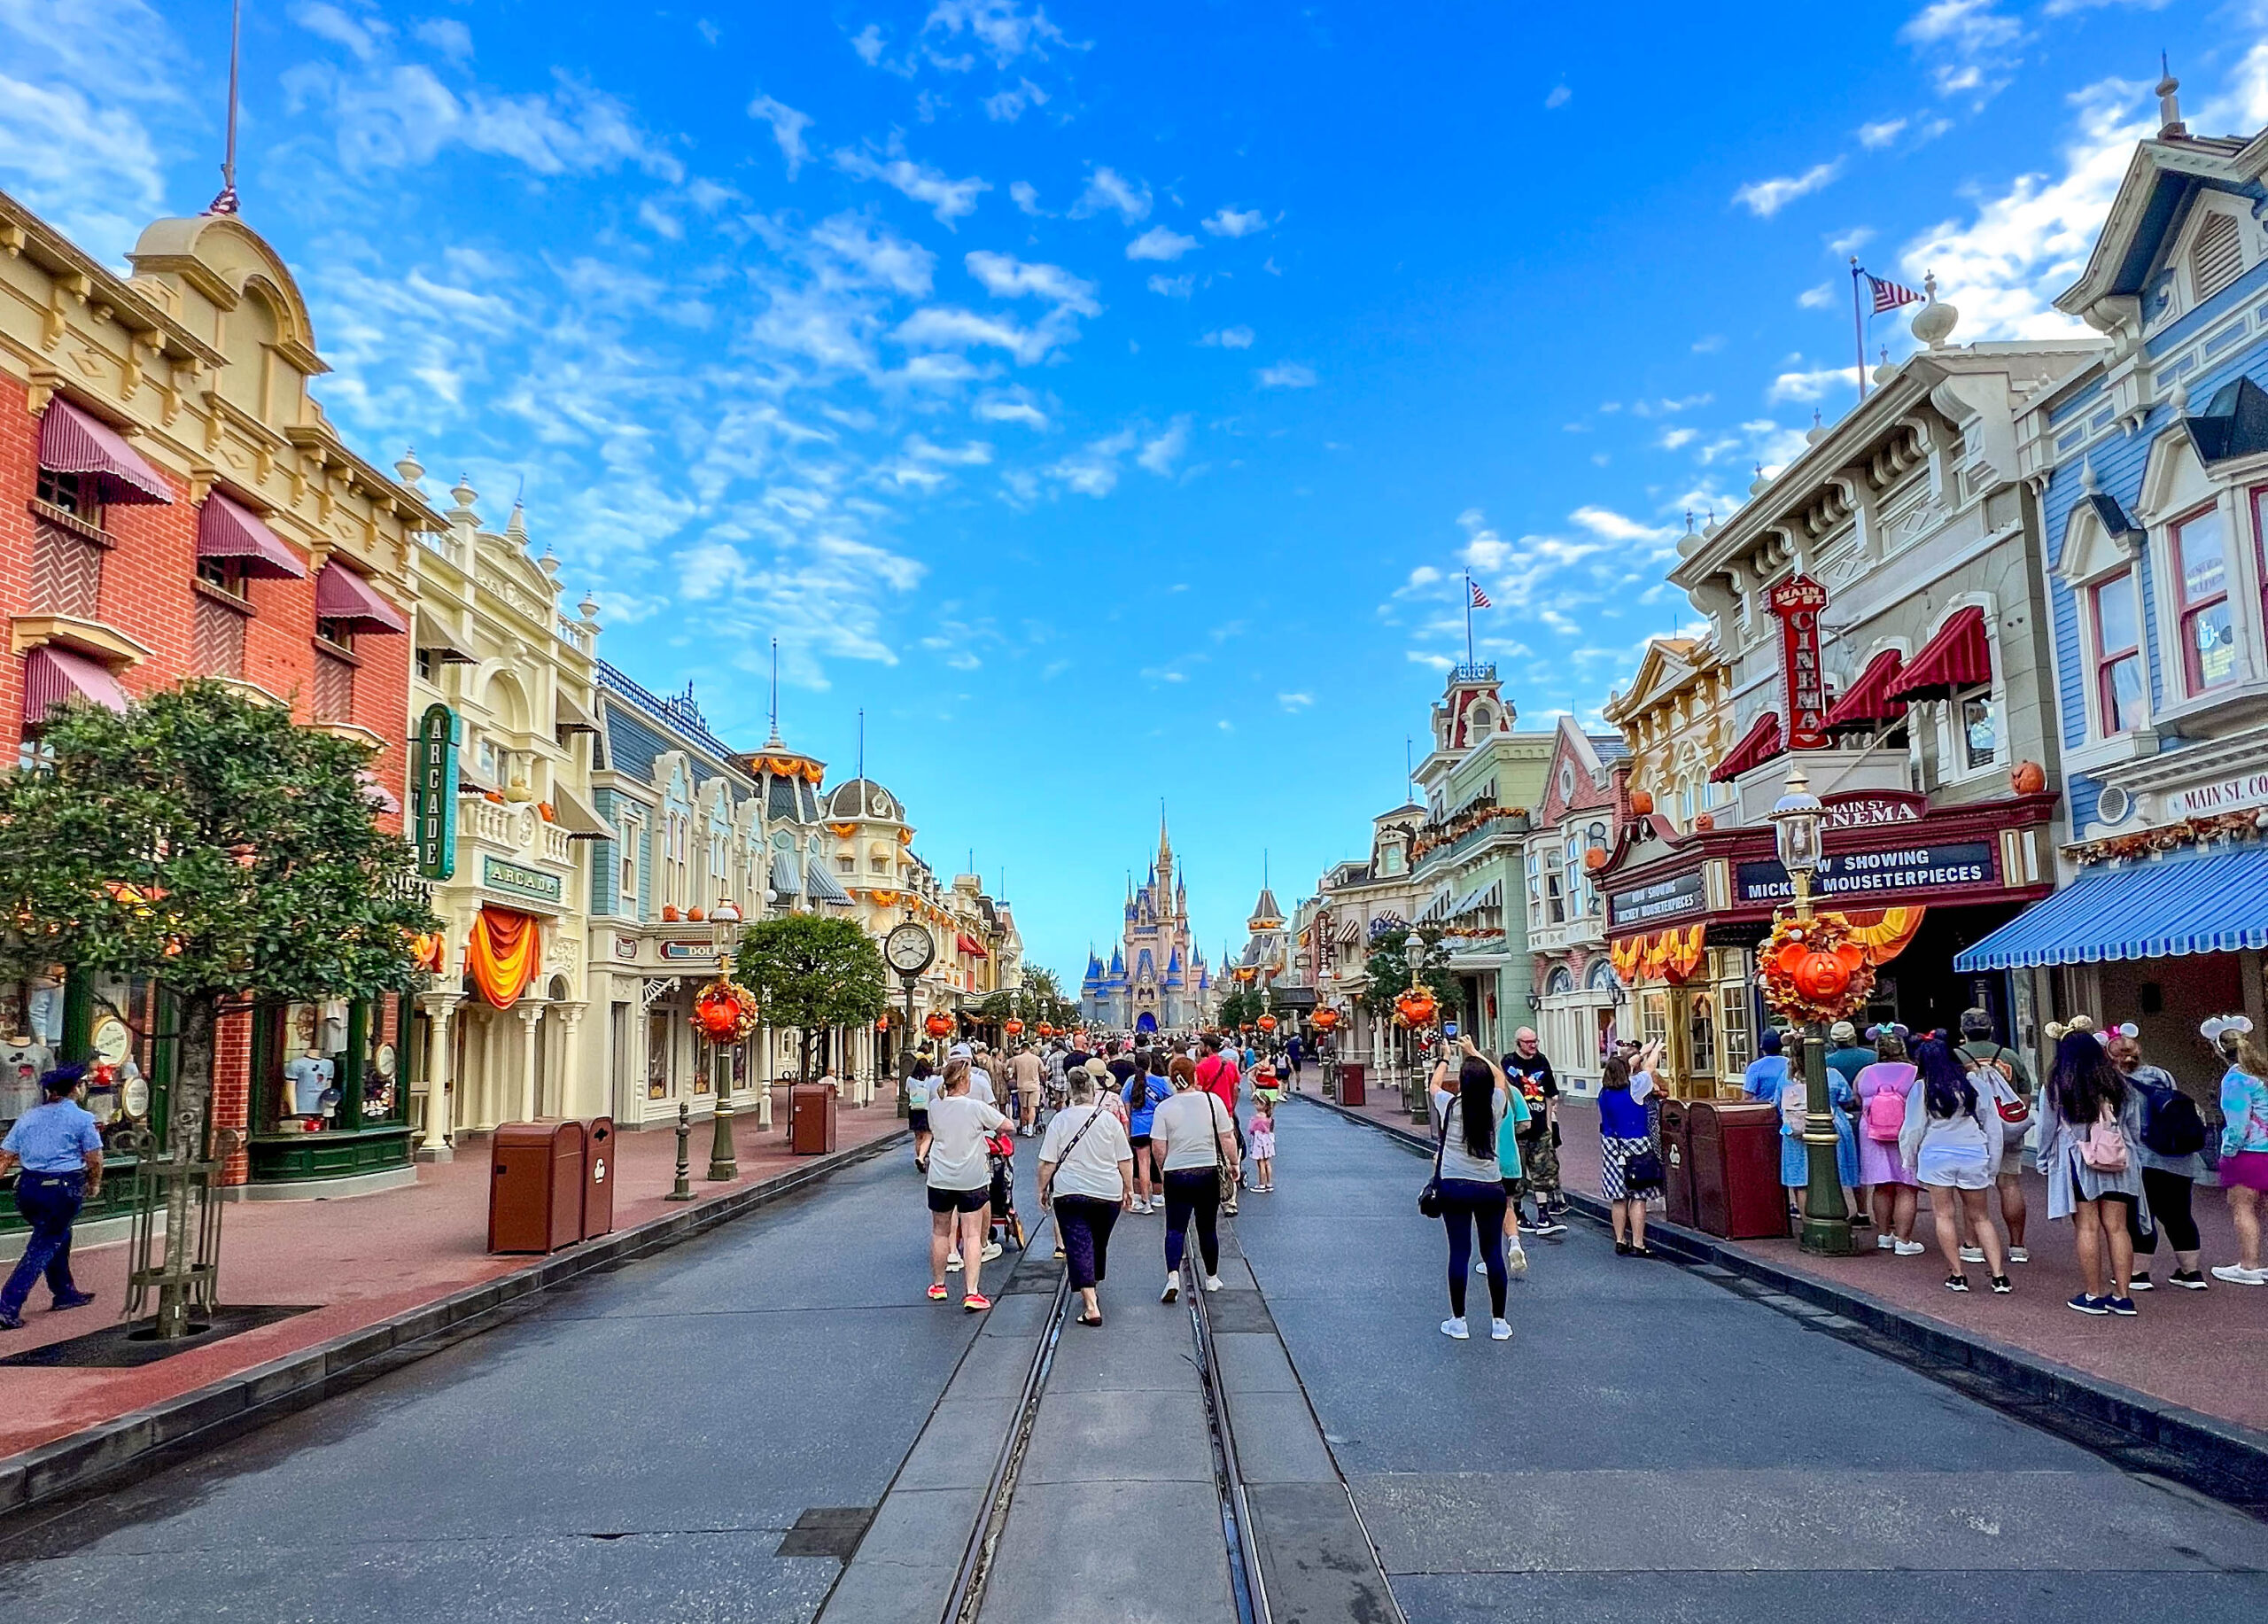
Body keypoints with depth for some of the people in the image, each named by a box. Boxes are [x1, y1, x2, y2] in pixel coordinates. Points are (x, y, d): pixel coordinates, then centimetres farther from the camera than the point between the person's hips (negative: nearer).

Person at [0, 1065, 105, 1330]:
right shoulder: (82, 1118, -5)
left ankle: (65, 1293, 34)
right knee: (42, 1248, 1)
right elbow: (94, 1159, -5)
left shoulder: (28, 1117, 11)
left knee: (58, 1237, 24)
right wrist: (94, 1185, 11)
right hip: (64, 1188, -6)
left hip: (28, 1187, 6)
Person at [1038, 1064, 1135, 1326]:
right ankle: (1091, 1290, 38)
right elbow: (1125, 1161, 3)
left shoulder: (1060, 1120, -5)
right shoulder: (1109, 1119, -1)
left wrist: (1043, 1188, 7)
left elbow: (1047, 1162, -5)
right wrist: (1128, 1188, 13)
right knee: (1099, 1244, 20)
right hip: (1109, 1194, 2)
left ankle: (1090, 1306, -13)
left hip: (1070, 1194, -2)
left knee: (1079, 1246, -3)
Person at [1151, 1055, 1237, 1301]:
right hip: (1209, 1172, 1)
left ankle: (1173, 1276, -15)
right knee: (1208, 1228, 14)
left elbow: (1160, 1149, -6)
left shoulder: (1164, 1108, -6)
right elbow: (1227, 1138, -2)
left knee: (1175, 1229, 4)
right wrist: (1233, 1164, 11)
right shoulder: (1212, 1100, -5)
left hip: (1176, 1174, -1)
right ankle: (1212, 1279, 26)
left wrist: (1164, 1168, 13)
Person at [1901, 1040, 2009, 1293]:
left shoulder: (1922, 1089, -5)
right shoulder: (1975, 1085, 3)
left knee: (1943, 1215, 6)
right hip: (1974, 1155, 3)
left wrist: (1910, 1162, 14)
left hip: (1936, 1156, -3)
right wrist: (1992, 1166, 15)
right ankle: (1999, 1275, 7)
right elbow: (1993, 1127, 7)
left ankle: (1957, 1275, 6)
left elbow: (1913, 1130, -1)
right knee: (1981, 1217, 13)